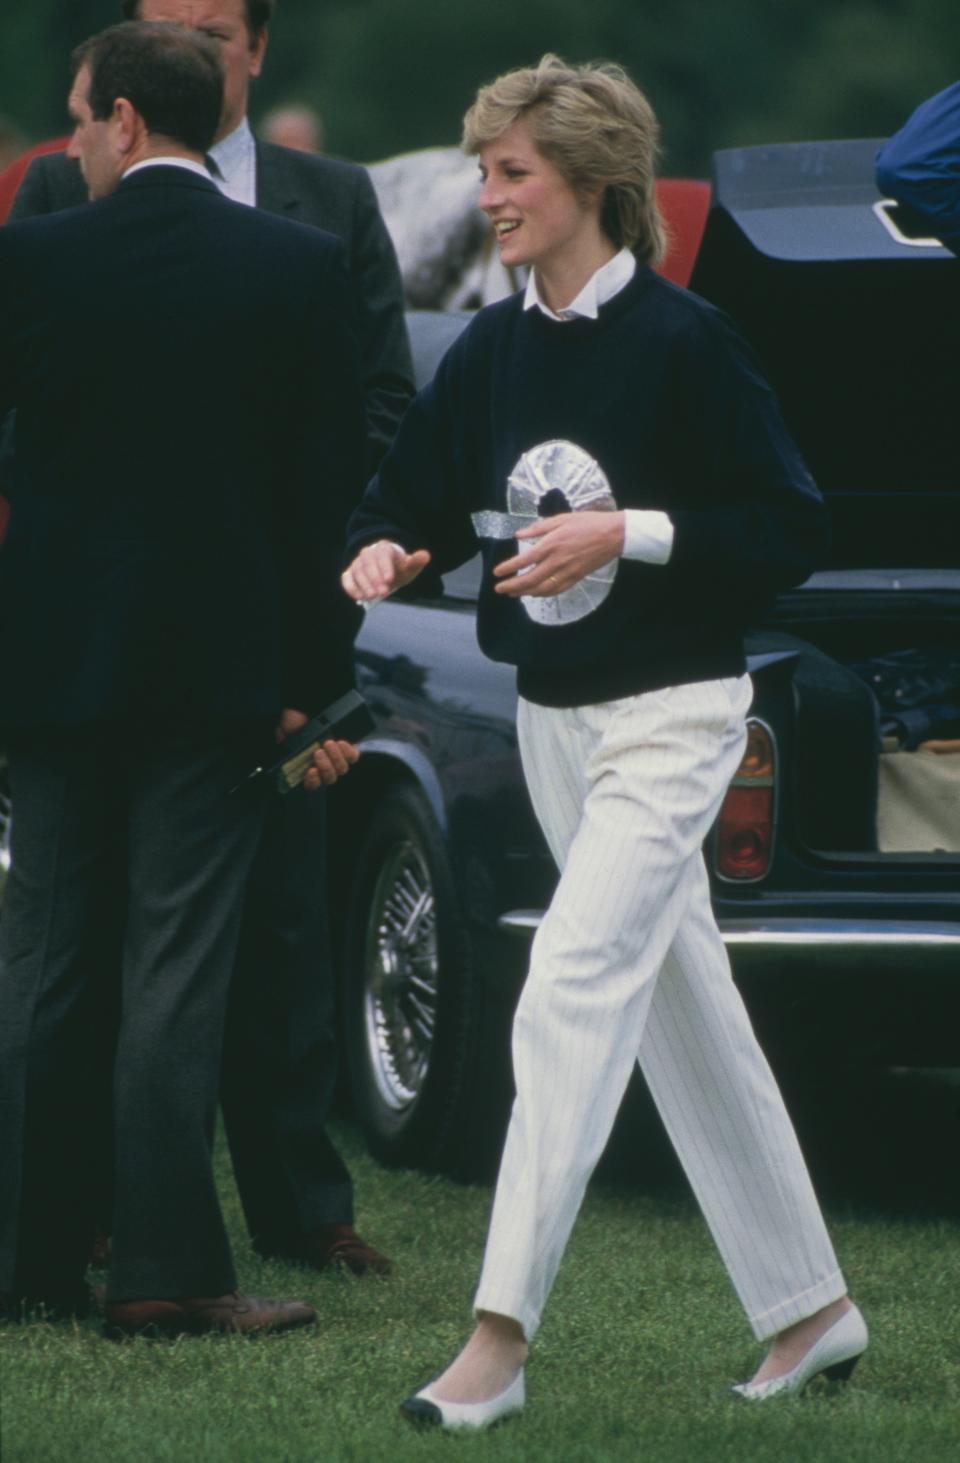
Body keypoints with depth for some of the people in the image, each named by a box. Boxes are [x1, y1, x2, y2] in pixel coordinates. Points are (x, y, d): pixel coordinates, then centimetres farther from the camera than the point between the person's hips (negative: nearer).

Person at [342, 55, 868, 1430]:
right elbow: (416, 495, 10)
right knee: (686, 1012, 13)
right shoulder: (493, 350, 5)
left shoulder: (682, 341, -13)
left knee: (572, 995, -16)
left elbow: (789, 527, -12)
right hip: (554, 717, 7)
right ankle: (809, 1306, 24)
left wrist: (626, 534, -22)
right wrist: (386, 549, -13)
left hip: (669, 713, -7)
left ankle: (500, 1338, -18)